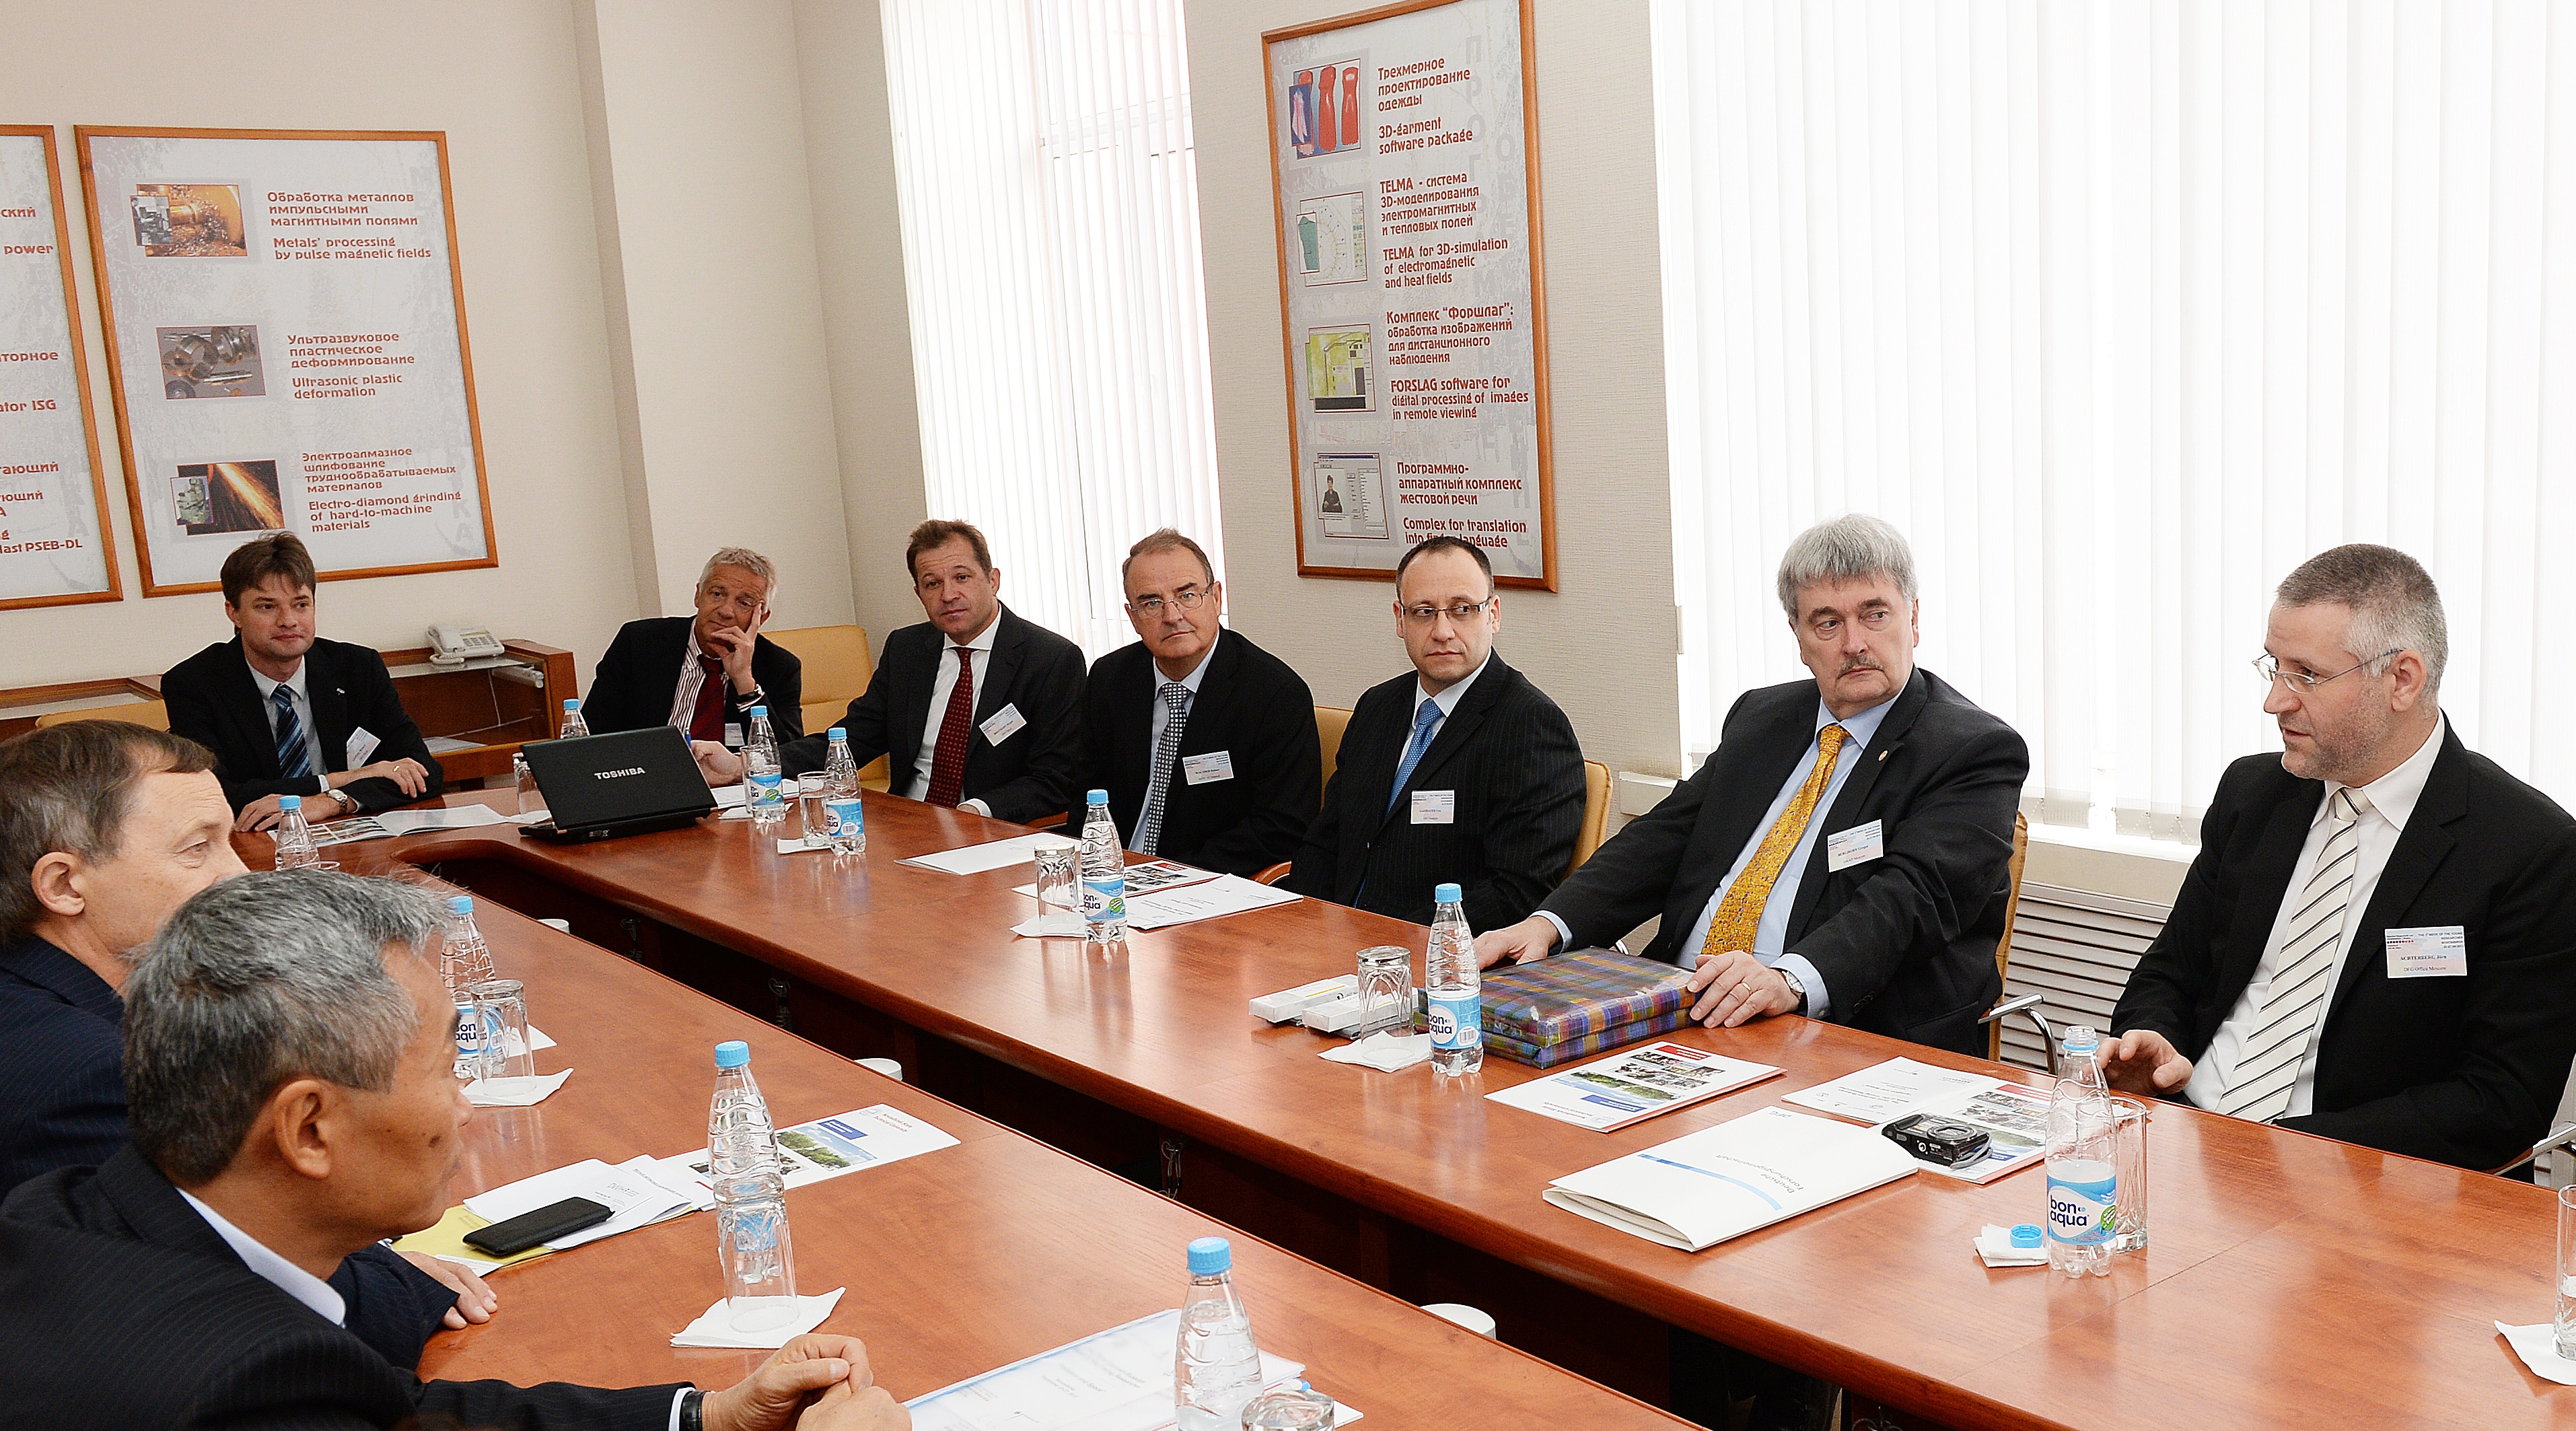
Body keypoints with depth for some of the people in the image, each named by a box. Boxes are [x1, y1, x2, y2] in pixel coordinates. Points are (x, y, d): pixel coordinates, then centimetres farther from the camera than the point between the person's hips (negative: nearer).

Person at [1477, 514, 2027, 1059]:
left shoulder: (1979, 752, -2)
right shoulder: (1761, 717, 19)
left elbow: (1910, 894, -17)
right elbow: (1667, 835, 11)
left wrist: (1791, 980, -35)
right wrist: (1548, 924, -7)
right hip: (1682, 1012, 6)